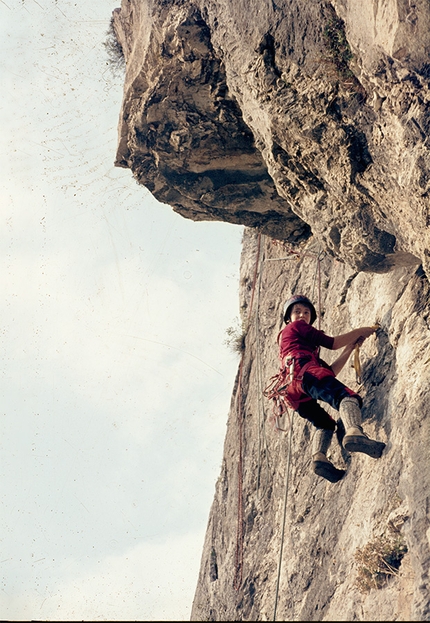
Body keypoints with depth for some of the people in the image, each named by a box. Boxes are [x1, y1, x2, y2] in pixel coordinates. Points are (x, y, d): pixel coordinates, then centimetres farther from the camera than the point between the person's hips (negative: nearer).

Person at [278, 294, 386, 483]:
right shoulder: (294, 327, 21)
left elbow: (331, 371, 33)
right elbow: (332, 343, 13)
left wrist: (350, 348, 32)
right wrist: (359, 331, 24)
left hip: (295, 392, 9)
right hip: (306, 372, -9)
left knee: (325, 423, 18)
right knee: (347, 396, -27)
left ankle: (319, 457, -14)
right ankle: (354, 432, -60)